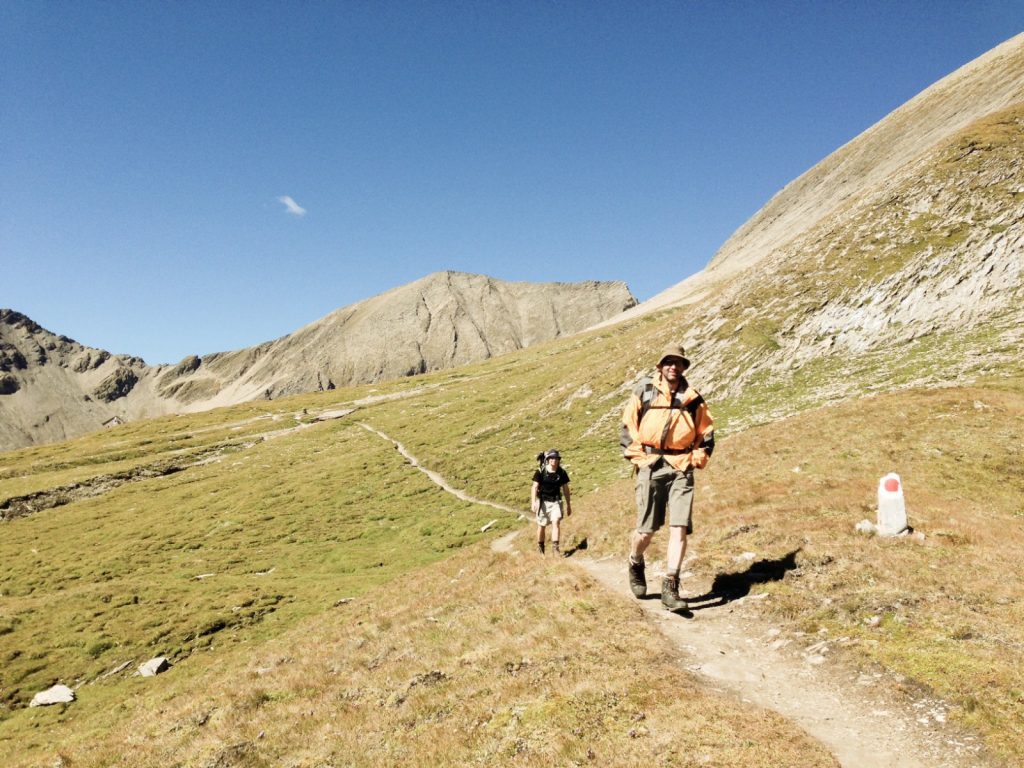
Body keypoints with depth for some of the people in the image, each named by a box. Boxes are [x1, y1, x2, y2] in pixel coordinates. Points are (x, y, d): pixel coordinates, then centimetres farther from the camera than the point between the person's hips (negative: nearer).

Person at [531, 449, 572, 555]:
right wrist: (533, 502, -26)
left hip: (556, 502, 1)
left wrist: (568, 505, 9)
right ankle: (540, 547, 28)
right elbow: (534, 487, -14)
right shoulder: (540, 472, -11)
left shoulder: (562, 473, -3)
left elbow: (565, 489, 5)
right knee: (542, 526, 10)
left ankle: (555, 547, -13)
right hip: (543, 502, -1)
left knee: (556, 523, -16)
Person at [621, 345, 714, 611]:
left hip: (681, 469, 1)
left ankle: (670, 588, -2)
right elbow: (627, 427, 7)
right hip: (651, 468, -1)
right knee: (646, 530, 2)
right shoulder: (643, 393, 3)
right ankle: (635, 564, 34)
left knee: (679, 528, -8)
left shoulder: (693, 399, 7)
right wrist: (637, 457, -1)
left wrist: (697, 460, 5)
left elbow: (707, 434, 17)